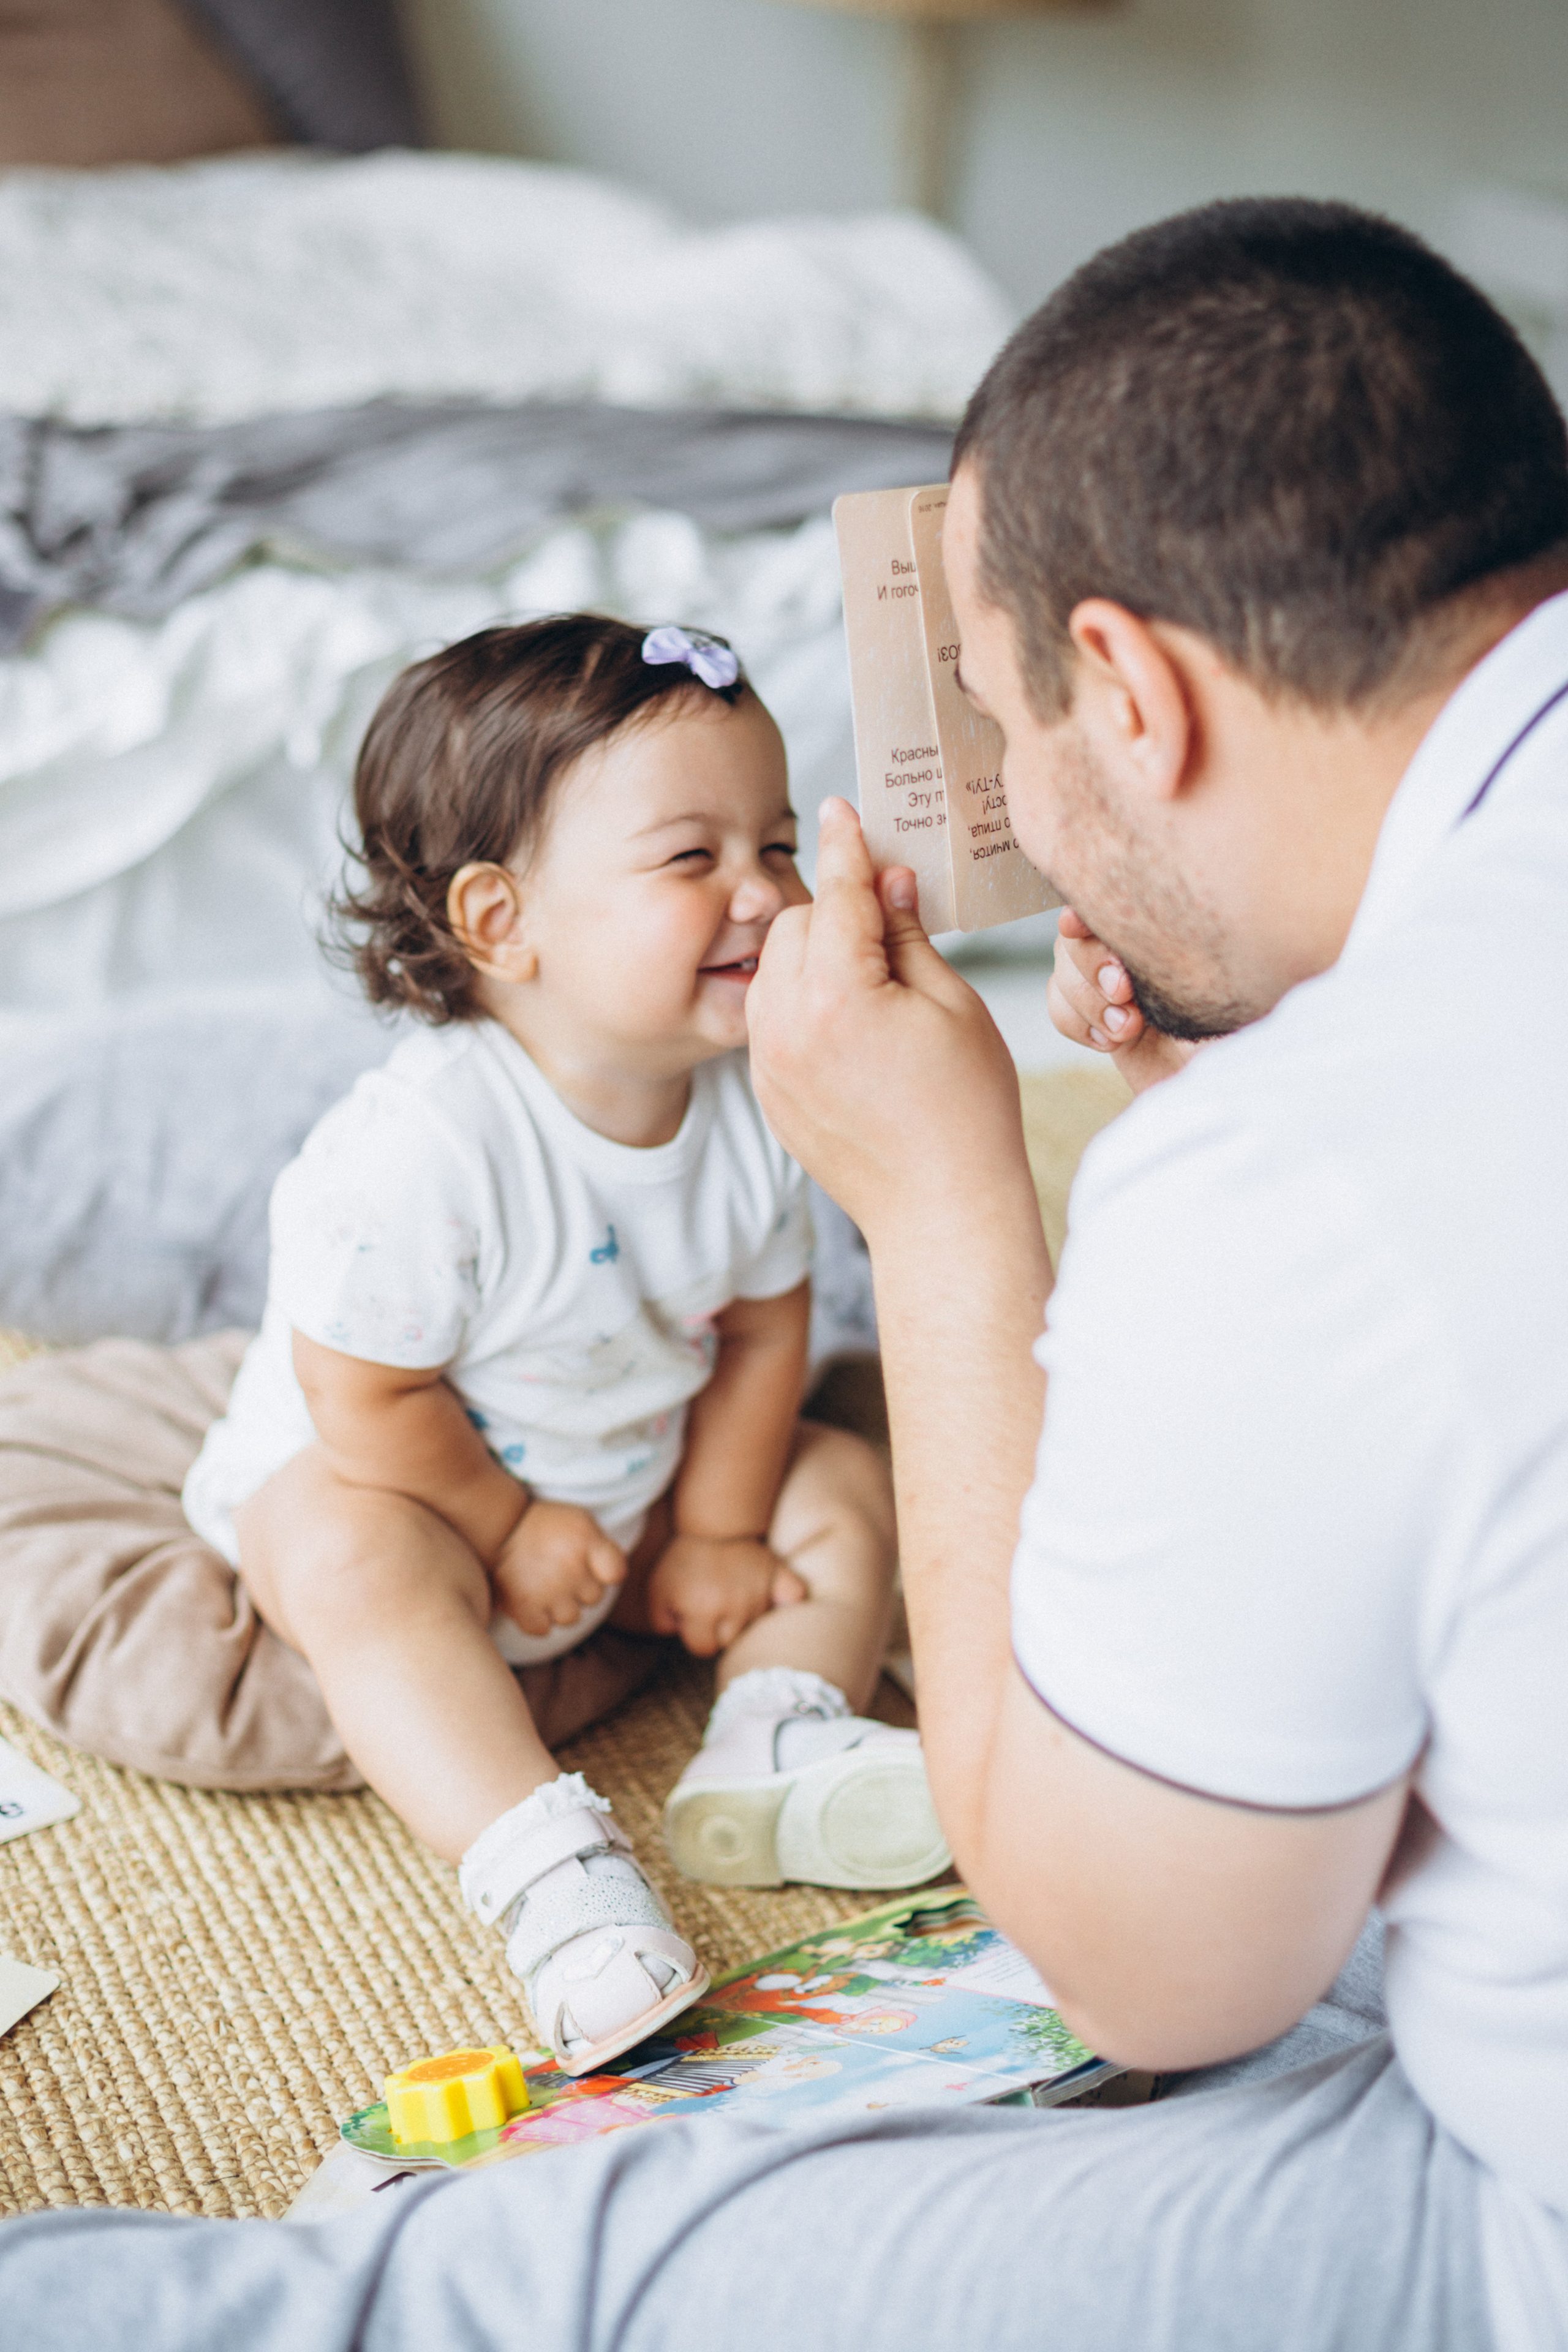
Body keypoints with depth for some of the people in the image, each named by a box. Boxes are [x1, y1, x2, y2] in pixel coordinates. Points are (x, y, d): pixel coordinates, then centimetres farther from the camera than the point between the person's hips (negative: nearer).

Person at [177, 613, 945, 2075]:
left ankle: (770, 1754, -13)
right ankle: (551, 1876, -43)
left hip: (632, 1484, 6)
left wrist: (716, 1529, -5)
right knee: (358, 1565, -37)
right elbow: (367, 1400, -27)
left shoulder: (752, 1102, -15)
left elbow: (765, 1319, -1)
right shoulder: (419, 1146, -35)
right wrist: (508, 1526, -17)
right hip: (368, 1479, -6)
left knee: (843, 1493, -4)